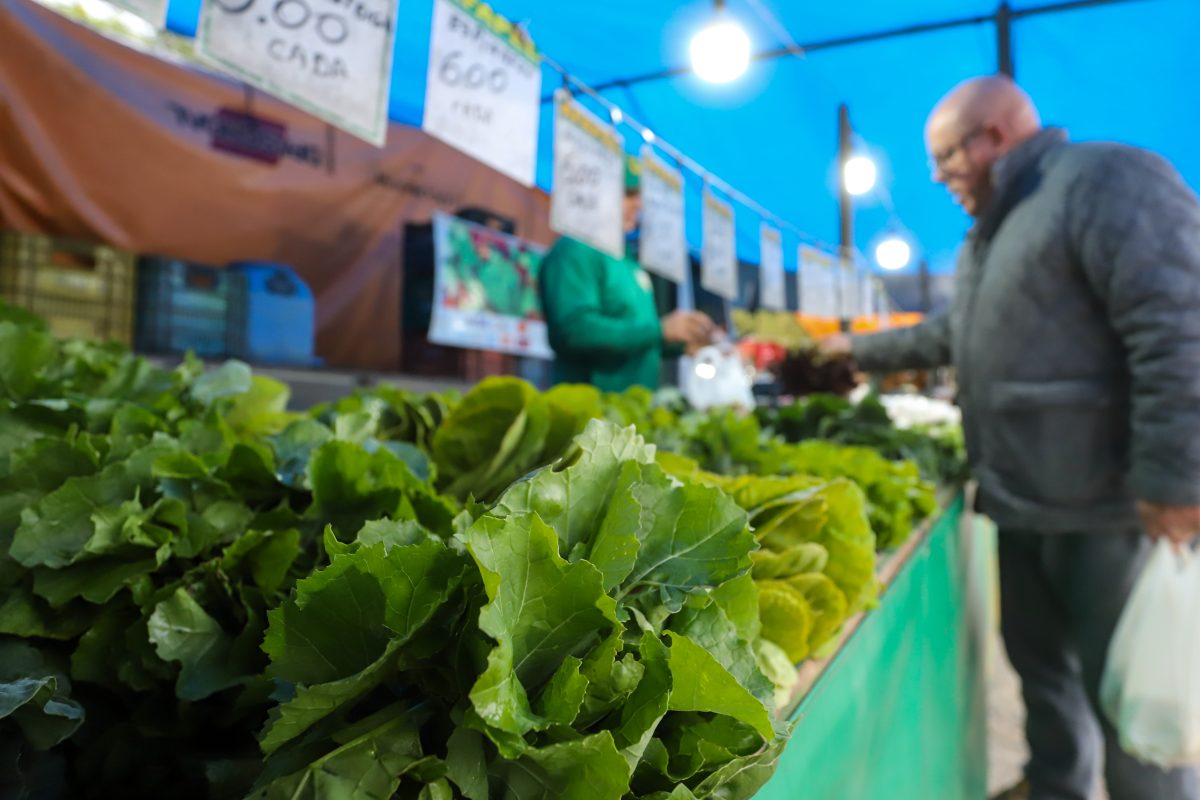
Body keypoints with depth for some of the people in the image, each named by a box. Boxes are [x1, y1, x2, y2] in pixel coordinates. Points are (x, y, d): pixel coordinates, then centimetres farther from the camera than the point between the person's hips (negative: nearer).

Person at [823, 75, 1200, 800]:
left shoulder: (1106, 181, -13)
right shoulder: (995, 230, 18)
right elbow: (955, 333, 30)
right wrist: (864, 350, 33)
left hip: (1106, 503, -9)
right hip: (1024, 498, 10)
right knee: (1038, 657, 20)